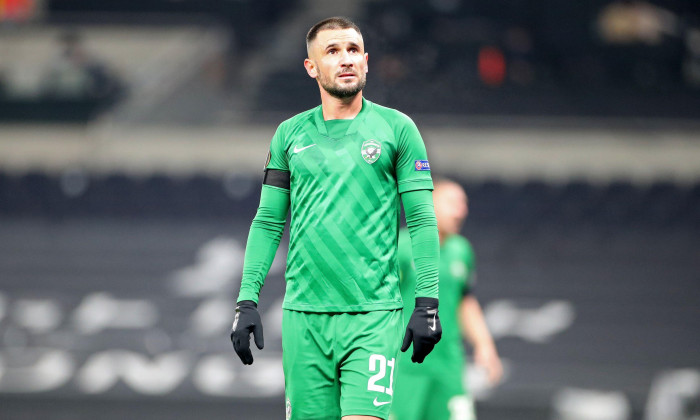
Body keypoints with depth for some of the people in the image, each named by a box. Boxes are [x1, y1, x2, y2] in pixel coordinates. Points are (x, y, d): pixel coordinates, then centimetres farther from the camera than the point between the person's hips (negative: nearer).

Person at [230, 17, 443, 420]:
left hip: (373, 314, -3)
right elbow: (268, 222, 13)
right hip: (303, 313, 3)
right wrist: (247, 300, 5)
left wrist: (427, 303, -7)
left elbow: (423, 220, 1)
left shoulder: (396, 127, 3)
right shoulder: (290, 134, 11)